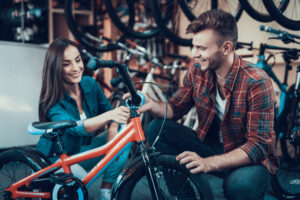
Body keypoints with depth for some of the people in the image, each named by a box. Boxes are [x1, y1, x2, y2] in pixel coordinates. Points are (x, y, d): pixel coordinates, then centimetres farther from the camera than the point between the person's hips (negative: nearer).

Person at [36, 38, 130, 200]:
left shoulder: (90, 84, -11)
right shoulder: (52, 102, -28)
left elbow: (107, 109, -1)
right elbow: (76, 128, -45)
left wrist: (113, 127, -25)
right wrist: (109, 116, -63)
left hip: (82, 147, 6)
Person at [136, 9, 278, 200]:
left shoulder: (256, 82, -23)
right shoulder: (197, 71, -7)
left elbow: (258, 145, -25)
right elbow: (175, 109, 2)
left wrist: (209, 163, -38)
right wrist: (151, 104, -21)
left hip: (249, 159, -5)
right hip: (210, 146, 5)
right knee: (156, 129, -13)